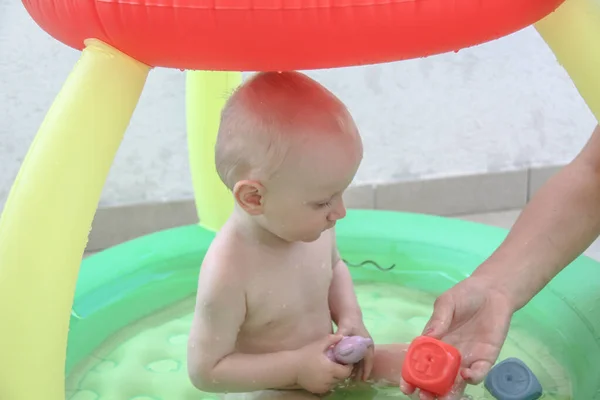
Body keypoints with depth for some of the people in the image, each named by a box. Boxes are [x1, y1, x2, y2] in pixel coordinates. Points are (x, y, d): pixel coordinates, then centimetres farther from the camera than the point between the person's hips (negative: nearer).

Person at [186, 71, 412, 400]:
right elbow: (205, 370, -24)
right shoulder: (228, 272, -32)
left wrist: (350, 317, -6)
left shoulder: (312, 226, -12)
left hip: (329, 363, 7)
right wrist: (297, 366, -25)